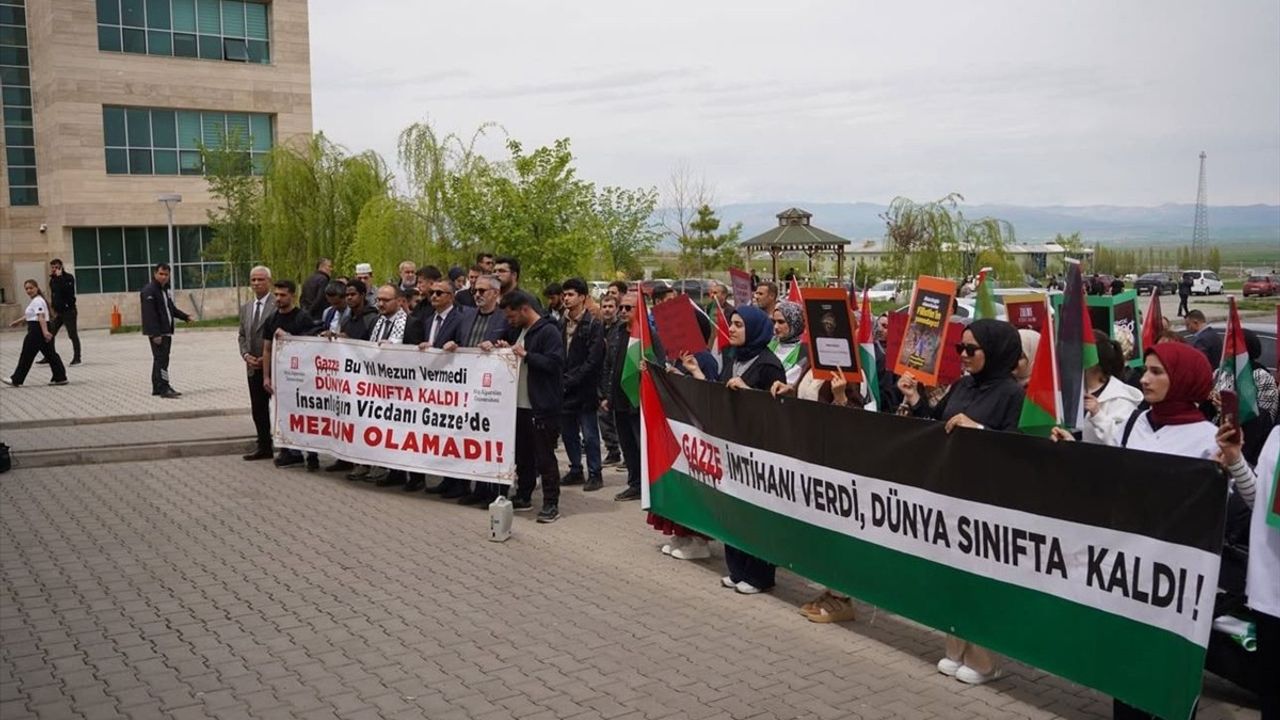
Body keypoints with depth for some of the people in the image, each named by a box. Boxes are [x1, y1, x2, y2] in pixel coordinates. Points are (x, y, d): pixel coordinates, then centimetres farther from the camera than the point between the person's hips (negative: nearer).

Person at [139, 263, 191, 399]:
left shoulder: (166, 290, 18)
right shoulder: (149, 291, -12)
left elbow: (171, 308, 29)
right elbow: (150, 314, -18)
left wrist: (185, 317, 15)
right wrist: (155, 334, -23)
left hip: (166, 331, 10)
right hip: (157, 332, -10)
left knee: (160, 358, 13)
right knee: (162, 359, -12)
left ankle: (157, 387, 19)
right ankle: (164, 388, -14)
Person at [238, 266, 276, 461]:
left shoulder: (277, 306, -10)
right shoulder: (245, 308, 15)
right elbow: (242, 336, 18)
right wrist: (246, 355, 0)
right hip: (254, 367, 7)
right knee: (258, 408, 12)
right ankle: (264, 447, 22)